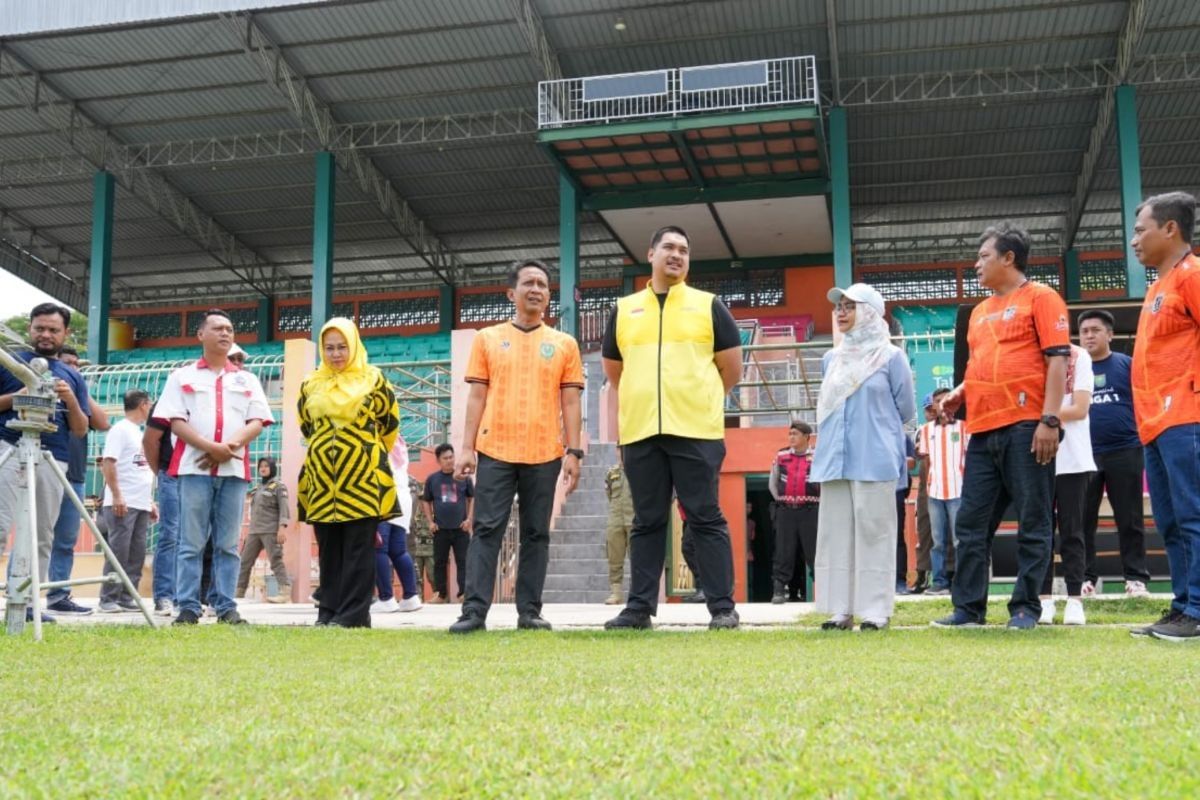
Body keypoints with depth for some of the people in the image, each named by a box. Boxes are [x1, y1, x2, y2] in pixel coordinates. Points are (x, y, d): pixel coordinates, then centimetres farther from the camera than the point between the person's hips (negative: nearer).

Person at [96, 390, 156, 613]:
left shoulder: (140, 433, 21)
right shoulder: (120, 429, -4)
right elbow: (108, 464, -13)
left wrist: (150, 502, 19)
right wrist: (117, 496, -20)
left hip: (141, 505, 8)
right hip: (123, 504, -8)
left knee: (136, 555, 6)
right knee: (118, 552, -7)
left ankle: (126, 598, 9)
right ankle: (108, 599, -2)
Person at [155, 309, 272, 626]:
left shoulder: (247, 380, 17)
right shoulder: (182, 376, 11)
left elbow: (257, 422, 7)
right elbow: (176, 421, 1)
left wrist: (231, 447, -10)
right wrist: (210, 446, -13)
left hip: (234, 469, 2)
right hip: (194, 468, -2)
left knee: (228, 544, 2)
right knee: (191, 543, -3)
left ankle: (226, 607, 3)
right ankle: (188, 607, -1)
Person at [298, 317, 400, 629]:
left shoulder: (373, 379, 3)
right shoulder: (311, 383, 11)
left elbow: (390, 420, 9)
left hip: (362, 475, -3)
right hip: (322, 476, 3)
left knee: (359, 547, -5)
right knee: (328, 547, 6)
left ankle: (354, 612, -3)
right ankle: (329, 610, 12)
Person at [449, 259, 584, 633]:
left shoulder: (564, 344, 9)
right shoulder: (487, 338, 9)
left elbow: (570, 402, 7)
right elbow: (477, 397, 7)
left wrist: (573, 452, -1)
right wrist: (466, 448, 0)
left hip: (544, 454, 1)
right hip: (495, 451, -1)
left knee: (536, 534, 4)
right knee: (487, 530, -4)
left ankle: (530, 611, 9)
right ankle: (474, 611, -4)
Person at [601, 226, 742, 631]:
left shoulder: (708, 305, 7)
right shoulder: (624, 309, 14)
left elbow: (732, 369, 8)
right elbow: (613, 370, 22)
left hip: (696, 431, -2)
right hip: (640, 432, 3)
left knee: (706, 519, -1)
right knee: (647, 522, 8)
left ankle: (722, 607, 2)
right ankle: (639, 607, 12)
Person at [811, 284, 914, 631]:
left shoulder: (890, 356, -1)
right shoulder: (832, 359, 14)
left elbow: (906, 410, 4)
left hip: (875, 459, -5)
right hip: (834, 458, 5)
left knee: (874, 532, -4)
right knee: (835, 533, 3)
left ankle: (875, 610, 0)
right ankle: (840, 609, 7)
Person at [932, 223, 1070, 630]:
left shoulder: (1040, 298, -1)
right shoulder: (979, 312, 21)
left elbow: (1057, 360, -8)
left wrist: (1049, 419, -15)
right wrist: (959, 393, 9)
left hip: (1026, 427, -7)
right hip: (983, 431, 8)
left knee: (1033, 522, -1)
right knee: (970, 523, 5)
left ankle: (1026, 607, 5)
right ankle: (968, 607, 11)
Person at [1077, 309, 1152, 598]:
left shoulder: (1126, 364, 4)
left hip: (1125, 452, -2)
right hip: (1083, 455, 2)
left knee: (1130, 519, 2)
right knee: (1082, 520, 4)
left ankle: (1136, 578, 8)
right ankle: (1086, 577, 12)